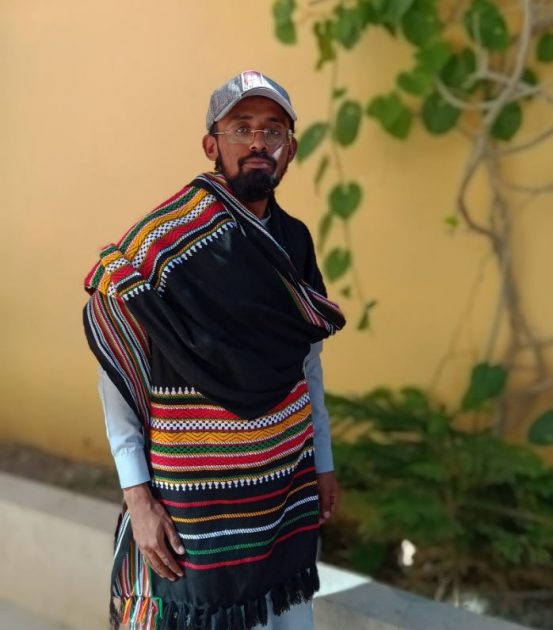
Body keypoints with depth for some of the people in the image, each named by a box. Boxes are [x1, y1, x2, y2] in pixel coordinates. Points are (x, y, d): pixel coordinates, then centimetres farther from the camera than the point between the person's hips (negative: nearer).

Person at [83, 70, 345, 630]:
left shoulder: (294, 242, 5)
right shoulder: (159, 245, -14)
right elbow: (116, 378, -11)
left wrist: (323, 461, 16)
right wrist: (136, 495, -14)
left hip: (289, 486, 6)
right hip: (194, 498, -6)